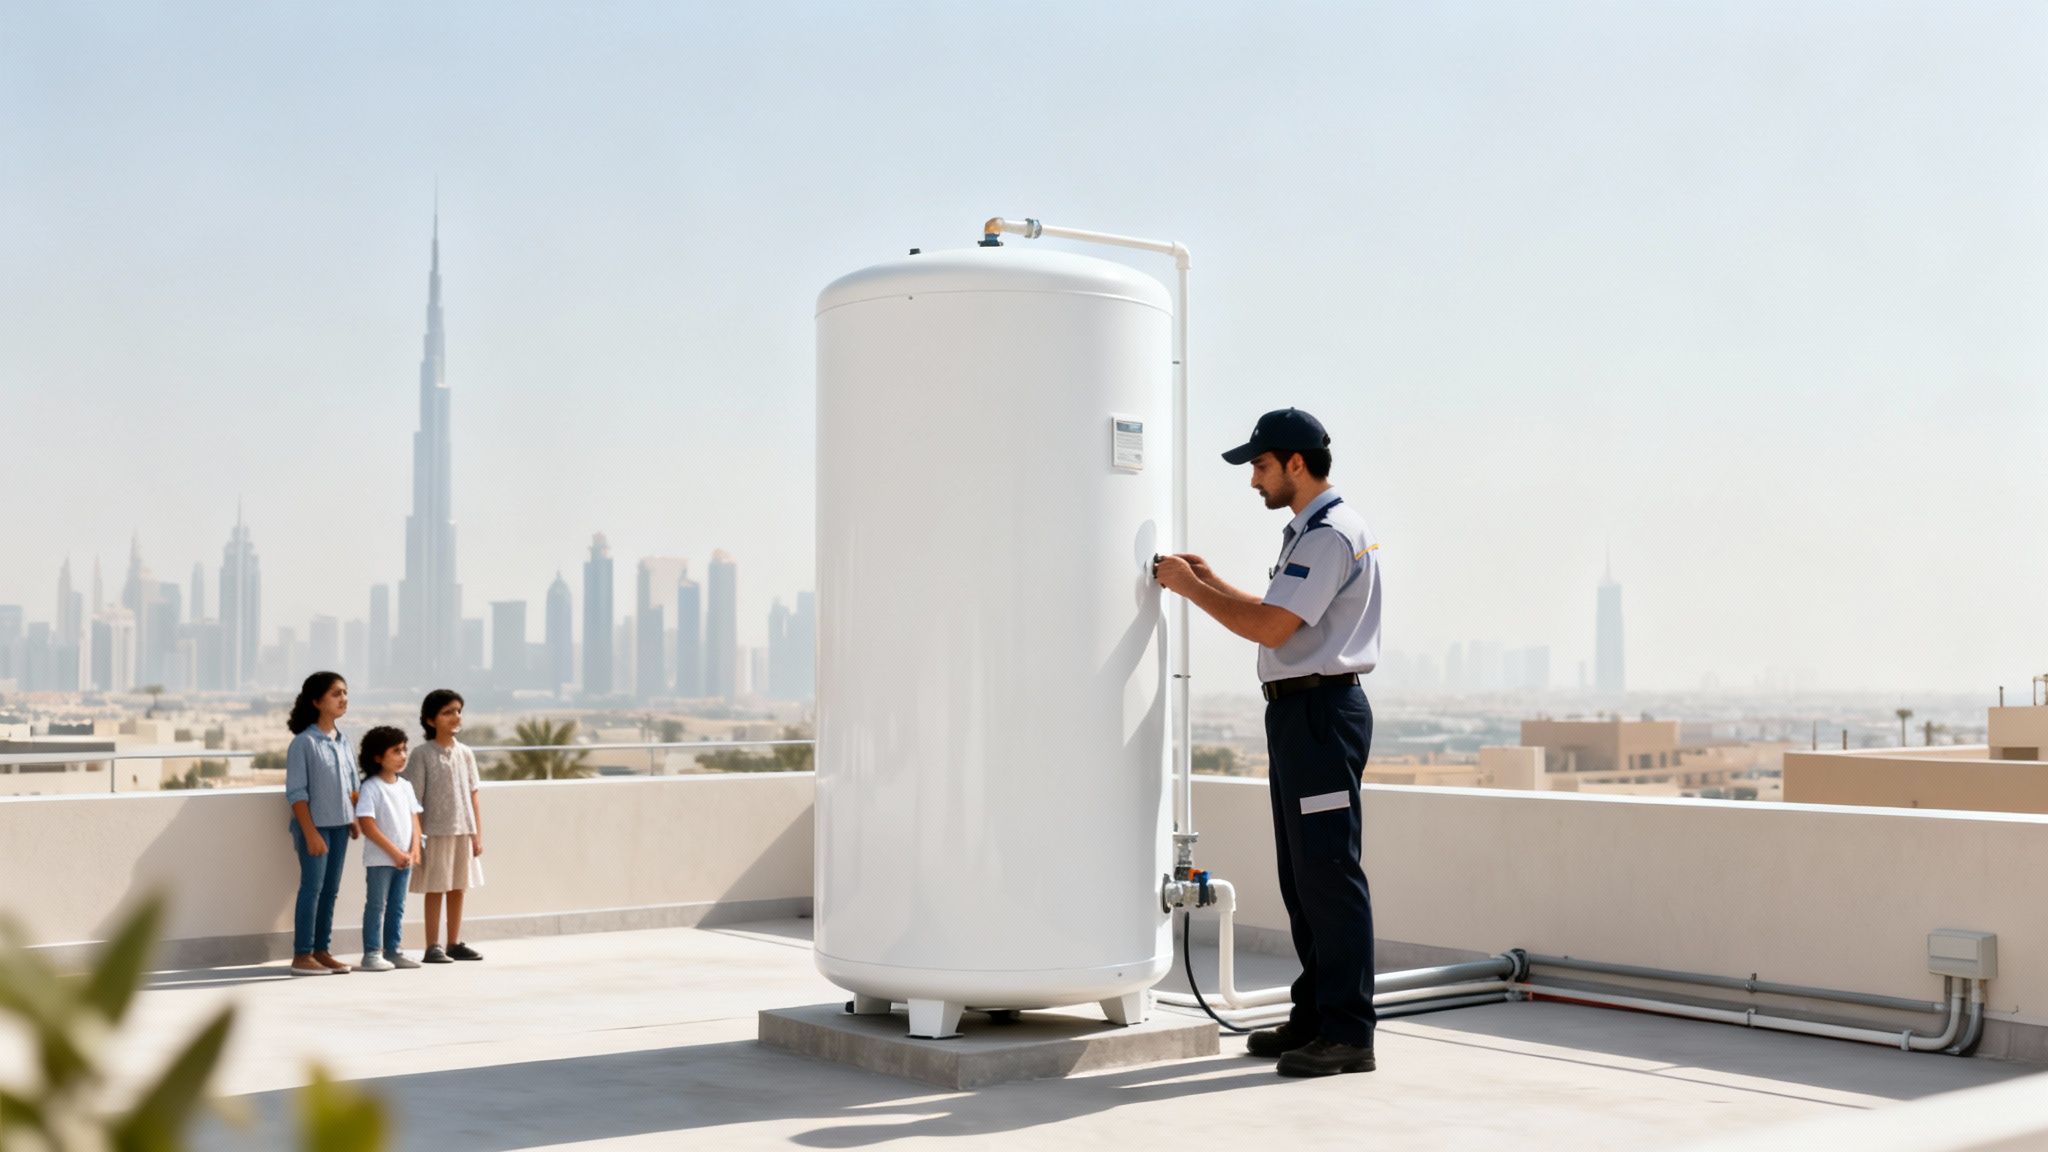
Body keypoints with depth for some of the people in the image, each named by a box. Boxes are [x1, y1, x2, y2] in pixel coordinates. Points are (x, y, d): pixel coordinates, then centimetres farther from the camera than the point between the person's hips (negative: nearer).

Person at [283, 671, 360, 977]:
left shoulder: (343, 741, 9)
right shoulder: (303, 743, -12)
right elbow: (296, 793, -14)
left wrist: (355, 820, 11)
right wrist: (310, 833, -17)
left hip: (340, 826, 7)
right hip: (315, 826, -7)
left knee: (331, 890, 10)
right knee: (312, 888, -4)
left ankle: (321, 950, 18)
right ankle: (302, 955, 3)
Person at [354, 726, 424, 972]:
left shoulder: (405, 785, 10)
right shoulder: (370, 787, -12)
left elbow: (414, 819, 11)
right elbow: (367, 825, -17)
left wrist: (414, 850, -4)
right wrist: (395, 852, -17)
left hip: (404, 858, 7)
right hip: (379, 859, -7)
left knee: (397, 906, 11)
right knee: (376, 905, -2)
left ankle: (392, 950, 19)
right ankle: (371, 954, 2)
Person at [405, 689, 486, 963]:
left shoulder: (465, 753, 8)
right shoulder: (422, 754, -6)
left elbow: (473, 797, 10)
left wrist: (478, 834, 7)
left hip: (463, 832, 5)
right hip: (435, 832, -5)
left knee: (458, 888, 10)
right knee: (435, 889, 0)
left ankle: (454, 943, 19)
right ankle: (432, 947, 6)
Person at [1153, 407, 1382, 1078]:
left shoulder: (1332, 533, -14)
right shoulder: (1313, 532, 19)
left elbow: (1270, 626, -21)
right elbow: (1279, 618, 26)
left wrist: (1191, 588, -10)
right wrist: (1213, 583, 20)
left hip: (1321, 709, -11)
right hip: (1298, 711, 11)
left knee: (1328, 872, -9)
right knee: (1301, 874, 14)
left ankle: (1348, 1032, -5)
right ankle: (1314, 1017, 21)